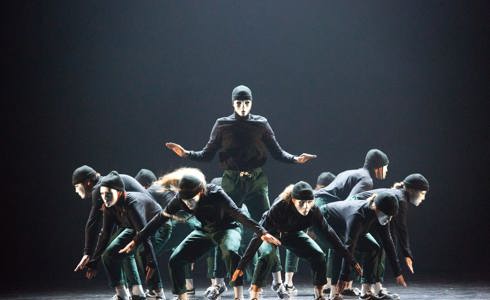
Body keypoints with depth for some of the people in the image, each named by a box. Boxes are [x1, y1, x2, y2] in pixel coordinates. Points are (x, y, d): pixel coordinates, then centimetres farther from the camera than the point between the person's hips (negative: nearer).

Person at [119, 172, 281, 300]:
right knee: (175, 260, -8)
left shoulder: (216, 194, -33)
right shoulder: (180, 199, -20)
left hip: (228, 228, -5)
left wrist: (262, 232, -50)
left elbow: (238, 214, -40)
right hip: (205, 231, 5)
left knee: (230, 252, -38)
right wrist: (136, 241, -9)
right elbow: (160, 219, -11)